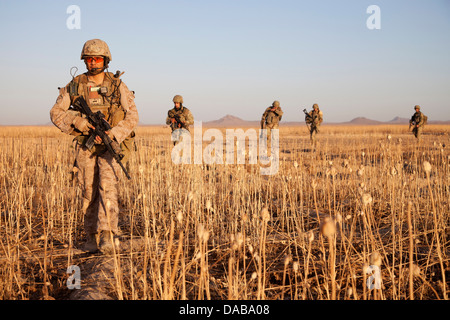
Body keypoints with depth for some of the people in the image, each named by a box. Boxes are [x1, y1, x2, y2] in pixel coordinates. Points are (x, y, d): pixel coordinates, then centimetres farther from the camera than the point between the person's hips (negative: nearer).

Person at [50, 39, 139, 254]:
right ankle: (92, 238, 21)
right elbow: (56, 113, 4)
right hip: (85, 147, 2)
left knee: (107, 185, -20)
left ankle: (108, 236, -25)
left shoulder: (118, 86, -2)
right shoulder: (74, 86, 2)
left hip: (111, 145, -2)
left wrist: (112, 133, -20)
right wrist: (75, 120, -17)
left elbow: (133, 116, -5)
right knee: (89, 192, 6)